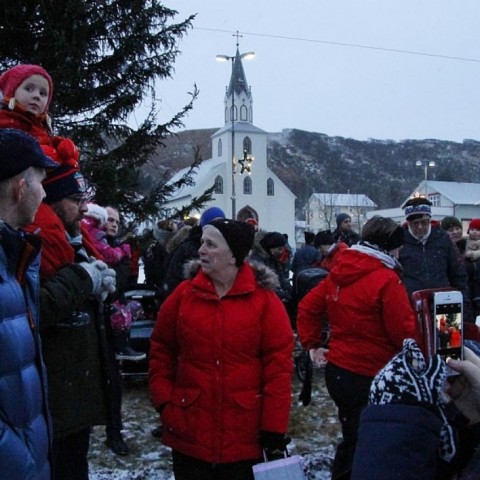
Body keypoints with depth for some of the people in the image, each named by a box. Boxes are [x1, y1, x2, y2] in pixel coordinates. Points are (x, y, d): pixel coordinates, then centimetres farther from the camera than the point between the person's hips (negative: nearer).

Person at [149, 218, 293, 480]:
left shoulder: (264, 300, -7)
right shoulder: (184, 294, 0)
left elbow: (278, 363, -8)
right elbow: (161, 351, 6)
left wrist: (274, 425, -10)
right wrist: (164, 402, -3)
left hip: (245, 436, -2)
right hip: (189, 432, 2)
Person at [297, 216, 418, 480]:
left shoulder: (338, 273, 6)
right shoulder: (386, 279, -17)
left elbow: (307, 307, 9)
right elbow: (404, 331, -15)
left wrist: (312, 344, 13)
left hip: (336, 369, 8)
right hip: (369, 378, -8)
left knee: (351, 439, 24)